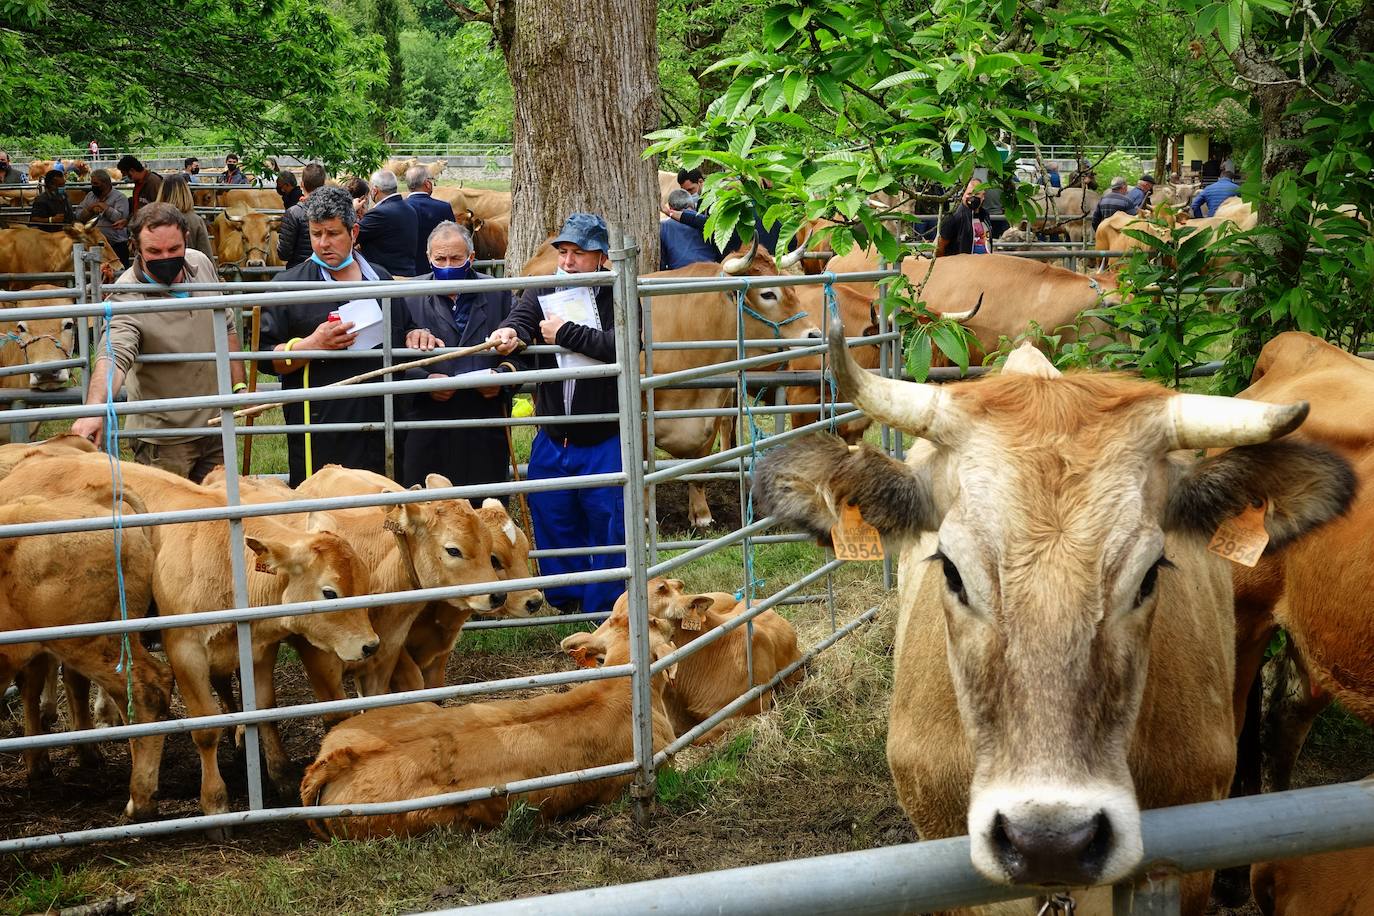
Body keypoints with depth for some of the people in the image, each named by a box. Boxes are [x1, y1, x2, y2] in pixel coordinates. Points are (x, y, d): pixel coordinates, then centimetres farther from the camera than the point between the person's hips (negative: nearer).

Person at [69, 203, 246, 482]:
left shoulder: (200, 263, -3)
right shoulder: (128, 298, -23)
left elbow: (226, 326, 12)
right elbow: (113, 355, -39)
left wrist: (239, 385, 10)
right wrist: (95, 410, -56)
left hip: (214, 422, 6)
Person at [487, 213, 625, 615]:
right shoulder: (542, 292, 5)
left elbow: (619, 346, -22)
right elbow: (519, 320, -12)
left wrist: (565, 332, -19)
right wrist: (510, 335, -35)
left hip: (605, 442, -4)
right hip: (552, 442, 4)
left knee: (608, 530, 2)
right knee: (553, 527, 12)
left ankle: (605, 615, 15)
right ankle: (565, 606, 29)